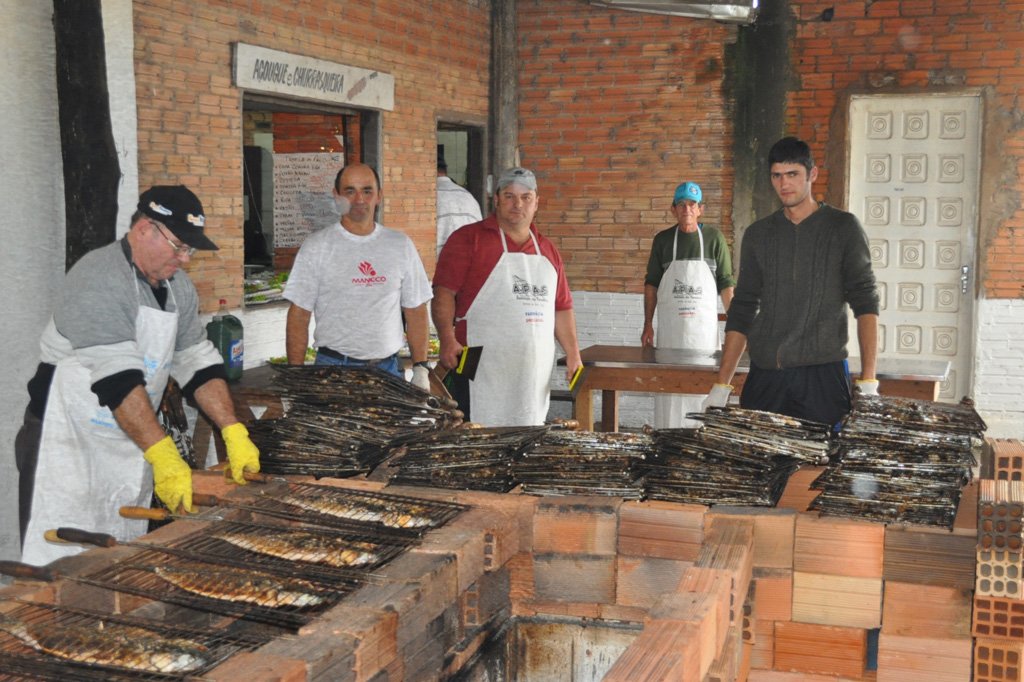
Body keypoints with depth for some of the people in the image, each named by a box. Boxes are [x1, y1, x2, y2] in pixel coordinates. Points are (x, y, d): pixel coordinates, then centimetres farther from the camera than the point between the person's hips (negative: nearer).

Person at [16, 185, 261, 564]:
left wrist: (234, 432, -6)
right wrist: (163, 455, -34)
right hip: (69, 443, -8)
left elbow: (198, 362, 7)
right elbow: (116, 376, -28)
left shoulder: (177, 287, 8)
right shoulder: (99, 278, -19)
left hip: (131, 445, 8)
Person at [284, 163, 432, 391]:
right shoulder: (316, 247, -1)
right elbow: (299, 314, -1)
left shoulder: (400, 246, 8)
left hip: (388, 367, 2)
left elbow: (415, 310, 10)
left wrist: (420, 368, 4)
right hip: (333, 367, -2)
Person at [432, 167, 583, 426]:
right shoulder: (468, 239, 0)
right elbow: (444, 292, -7)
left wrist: (573, 354, 13)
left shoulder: (547, 250, 19)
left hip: (535, 373, 6)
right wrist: (447, 339, -20)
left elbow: (562, 308, 22)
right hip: (480, 370, -5)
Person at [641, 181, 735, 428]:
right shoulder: (662, 240, 7)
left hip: (703, 324, -1)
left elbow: (726, 284, 4)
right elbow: (651, 284, 10)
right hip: (669, 325, 1)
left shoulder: (714, 238, 3)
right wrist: (648, 324, 4)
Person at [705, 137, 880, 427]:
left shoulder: (843, 228, 3)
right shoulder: (758, 234, 13)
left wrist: (868, 381, -14)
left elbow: (865, 303, -3)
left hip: (823, 372, -3)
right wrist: (721, 385, 7)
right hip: (764, 374, 3)